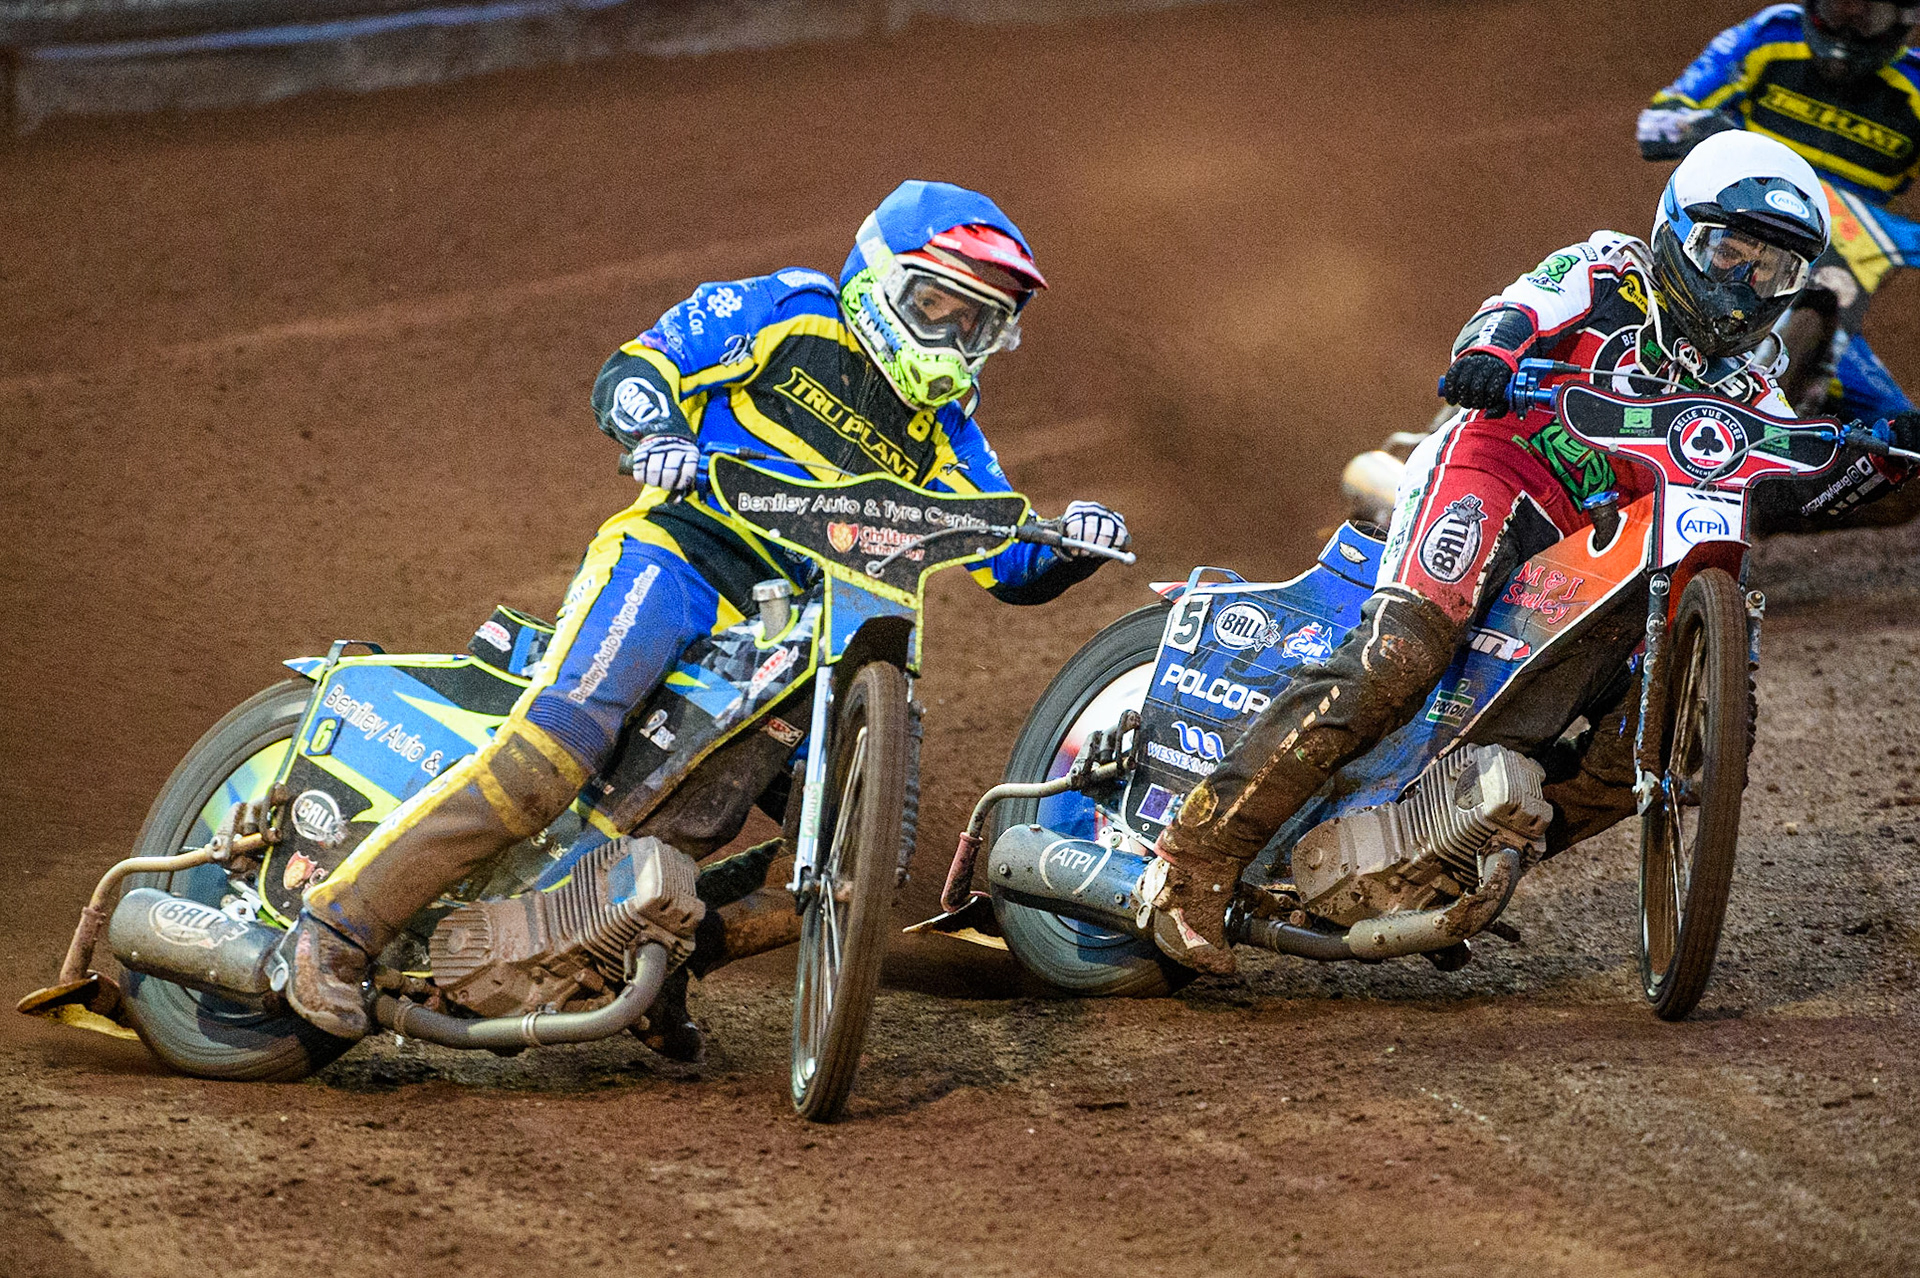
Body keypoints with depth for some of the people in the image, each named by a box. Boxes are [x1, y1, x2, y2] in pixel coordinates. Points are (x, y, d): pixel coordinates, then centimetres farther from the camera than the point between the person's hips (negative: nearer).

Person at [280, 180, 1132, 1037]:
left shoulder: (941, 431, 20)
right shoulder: (790, 313, 6)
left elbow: (1014, 569, 16)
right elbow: (630, 371, 1)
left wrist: (1071, 546, -7)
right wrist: (653, 430, -22)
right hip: (673, 556, -7)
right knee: (560, 741, -31)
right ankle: (339, 922, -30)